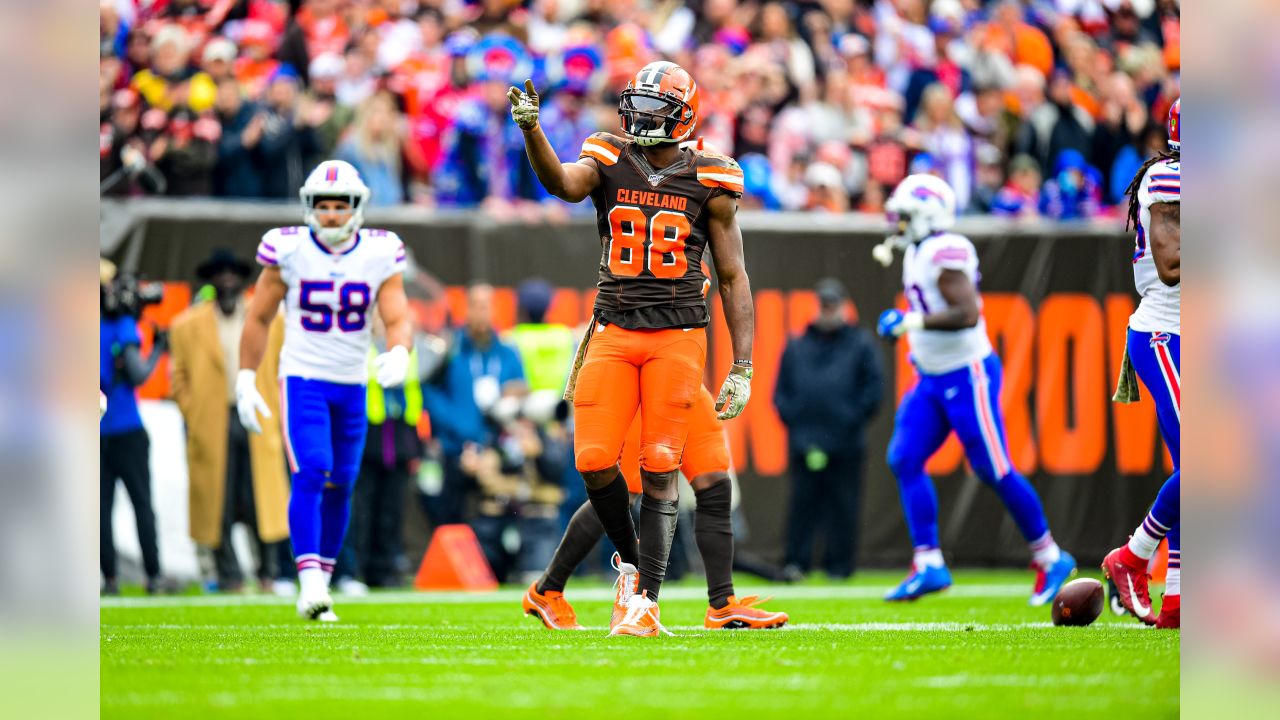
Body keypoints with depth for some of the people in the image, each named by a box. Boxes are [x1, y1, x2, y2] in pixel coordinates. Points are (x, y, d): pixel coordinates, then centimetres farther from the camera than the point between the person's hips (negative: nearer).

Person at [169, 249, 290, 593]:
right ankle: (229, 578, 5)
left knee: (263, 500, -3)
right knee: (218, 506, -2)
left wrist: (275, 410, 6)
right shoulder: (189, 326, 5)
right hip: (212, 429, 0)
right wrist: (193, 415, 0)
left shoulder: (269, 321, 8)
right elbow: (178, 376, 8)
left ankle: (267, 574, 8)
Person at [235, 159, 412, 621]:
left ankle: (322, 580, 21)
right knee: (310, 475, -18)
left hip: (352, 387, 3)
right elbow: (259, 318, 2)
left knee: (339, 487, 8)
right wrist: (245, 381, -2)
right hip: (302, 379, -3)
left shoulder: (380, 256, -2)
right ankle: (310, 584, -23)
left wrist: (398, 354, -30)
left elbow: (398, 319, -7)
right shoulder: (288, 251, -7)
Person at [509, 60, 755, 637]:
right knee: (594, 461, -8)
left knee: (659, 469, -7)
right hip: (614, 334, 2)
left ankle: (646, 601, -5)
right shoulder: (609, 164, 4)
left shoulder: (708, 184, 1)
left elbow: (733, 279, 5)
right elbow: (562, 182, -19)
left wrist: (742, 368, 0)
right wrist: (531, 129, -38)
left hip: (678, 337, -2)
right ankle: (630, 561, 19)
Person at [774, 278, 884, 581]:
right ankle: (796, 559, 1)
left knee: (842, 505, 0)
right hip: (804, 440, 2)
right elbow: (781, 390, 15)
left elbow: (874, 386, 3)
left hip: (845, 444, -2)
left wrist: (854, 420, -5)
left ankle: (839, 564, 6)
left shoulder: (859, 344, 6)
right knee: (803, 502, -1)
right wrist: (791, 419, 1)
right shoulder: (797, 347, 14)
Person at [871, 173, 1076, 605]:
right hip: (933, 379, 10)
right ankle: (929, 565, -1)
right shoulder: (917, 254, 11)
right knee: (904, 460, -2)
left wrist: (910, 322, -25)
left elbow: (967, 313, -29)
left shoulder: (946, 253, -19)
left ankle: (1050, 558, 10)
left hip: (968, 375, -10)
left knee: (994, 470, -3)